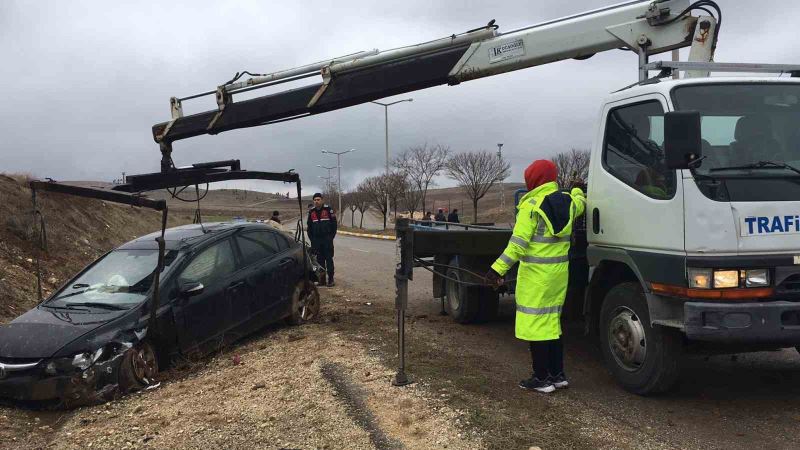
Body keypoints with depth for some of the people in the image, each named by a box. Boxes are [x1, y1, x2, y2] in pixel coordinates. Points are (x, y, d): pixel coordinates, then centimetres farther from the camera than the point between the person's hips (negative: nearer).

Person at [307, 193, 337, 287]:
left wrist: (331, 236, -5)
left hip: (327, 239, -4)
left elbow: (334, 223, -1)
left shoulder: (328, 209, -3)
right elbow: (309, 226, 16)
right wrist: (311, 238, 9)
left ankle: (330, 279, 2)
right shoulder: (311, 212, 10)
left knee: (329, 259, -2)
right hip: (316, 240, 4)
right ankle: (322, 280, 11)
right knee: (320, 260, 6)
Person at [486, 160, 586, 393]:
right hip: (559, 272, 7)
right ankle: (558, 374, 22)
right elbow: (580, 204, 34)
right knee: (552, 321, 17)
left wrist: (498, 269, -18)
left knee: (534, 323, 0)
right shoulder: (568, 201, 7)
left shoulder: (531, 205, -12)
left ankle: (542, 378, 3)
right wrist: (577, 190, 55)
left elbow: (518, 243, -18)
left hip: (535, 274, -7)